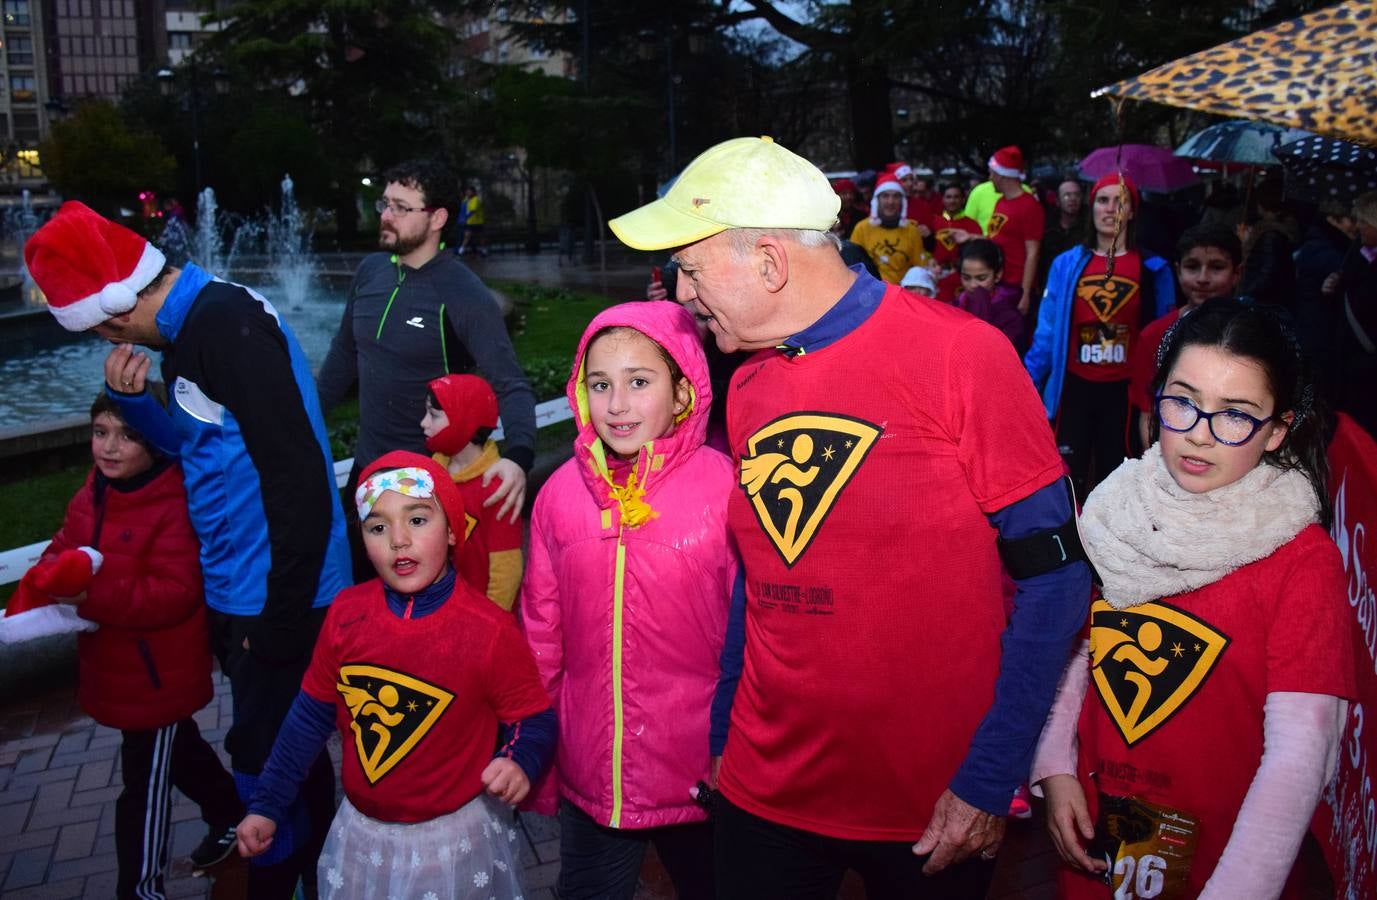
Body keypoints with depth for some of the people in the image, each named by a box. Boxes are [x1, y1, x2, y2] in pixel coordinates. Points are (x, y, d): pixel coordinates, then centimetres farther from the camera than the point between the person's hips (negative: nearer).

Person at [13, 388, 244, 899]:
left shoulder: (174, 507, -25)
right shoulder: (92, 494, 2)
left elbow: (175, 592, -29)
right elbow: (64, 547, 11)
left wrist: (95, 598, -35)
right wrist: (50, 574, -11)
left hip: (159, 674, -9)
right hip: (114, 665, 9)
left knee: (145, 787, 5)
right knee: (180, 751, 28)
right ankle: (231, 815, 50)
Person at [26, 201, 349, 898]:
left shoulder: (231, 326, -21)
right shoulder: (192, 325, 9)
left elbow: (298, 483, -24)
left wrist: (282, 619, -19)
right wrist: (132, 400, 1)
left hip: (276, 599, -10)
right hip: (235, 593, 10)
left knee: (263, 762, 2)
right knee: (281, 751, 21)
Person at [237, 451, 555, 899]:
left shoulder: (488, 630, -19)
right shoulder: (346, 613, -9)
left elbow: (534, 718, -9)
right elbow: (312, 713, 3)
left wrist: (520, 761, -30)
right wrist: (265, 806, 7)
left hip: (457, 835, -3)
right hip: (362, 832, 3)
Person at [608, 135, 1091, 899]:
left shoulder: (959, 353, -14)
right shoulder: (746, 388, 2)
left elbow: (1052, 573, -12)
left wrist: (989, 780, -14)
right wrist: (723, 735, 7)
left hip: (938, 809, -4)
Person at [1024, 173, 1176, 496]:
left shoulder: (1153, 269, 0)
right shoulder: (1066, 264, 1)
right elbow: (1048, 331, 2)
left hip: (1125, 390, 0)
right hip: (1075, 387, 0)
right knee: (1068, 481, 3)